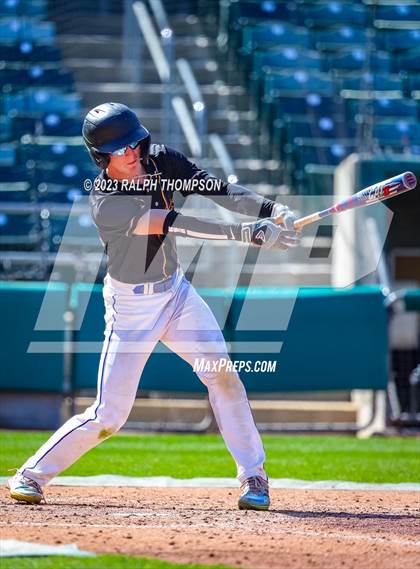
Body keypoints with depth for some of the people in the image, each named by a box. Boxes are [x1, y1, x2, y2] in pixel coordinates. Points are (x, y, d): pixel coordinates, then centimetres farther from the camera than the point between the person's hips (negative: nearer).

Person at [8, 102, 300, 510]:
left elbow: (215, 189, -9)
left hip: (176, 292, 5)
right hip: (131, 305, -5)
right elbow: (175, 225, -33)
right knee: (109, 416, -5)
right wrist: (246, 233, -39)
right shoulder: (105, 203, -26)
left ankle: (253, 477, -2)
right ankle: (32, 474, 12)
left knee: (222, 374, -11)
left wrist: (272, 210, -25)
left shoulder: (161, 160, -7)